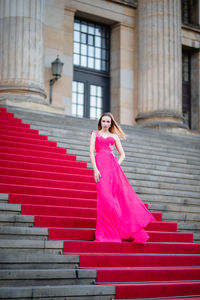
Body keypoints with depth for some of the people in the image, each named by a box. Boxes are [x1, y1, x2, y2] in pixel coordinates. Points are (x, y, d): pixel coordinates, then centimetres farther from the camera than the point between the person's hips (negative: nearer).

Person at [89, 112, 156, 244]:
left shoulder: (114, 136, 21)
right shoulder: (95, 134, 16)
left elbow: (122, 154, 18)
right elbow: (91, 152, 4)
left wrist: (117, 165, -1)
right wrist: (95, 169, -9)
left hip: (113, 166, 2)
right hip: (100, 165, -2)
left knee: (120, 195, -6)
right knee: (105, 196, -13)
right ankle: (105, 233, -10)